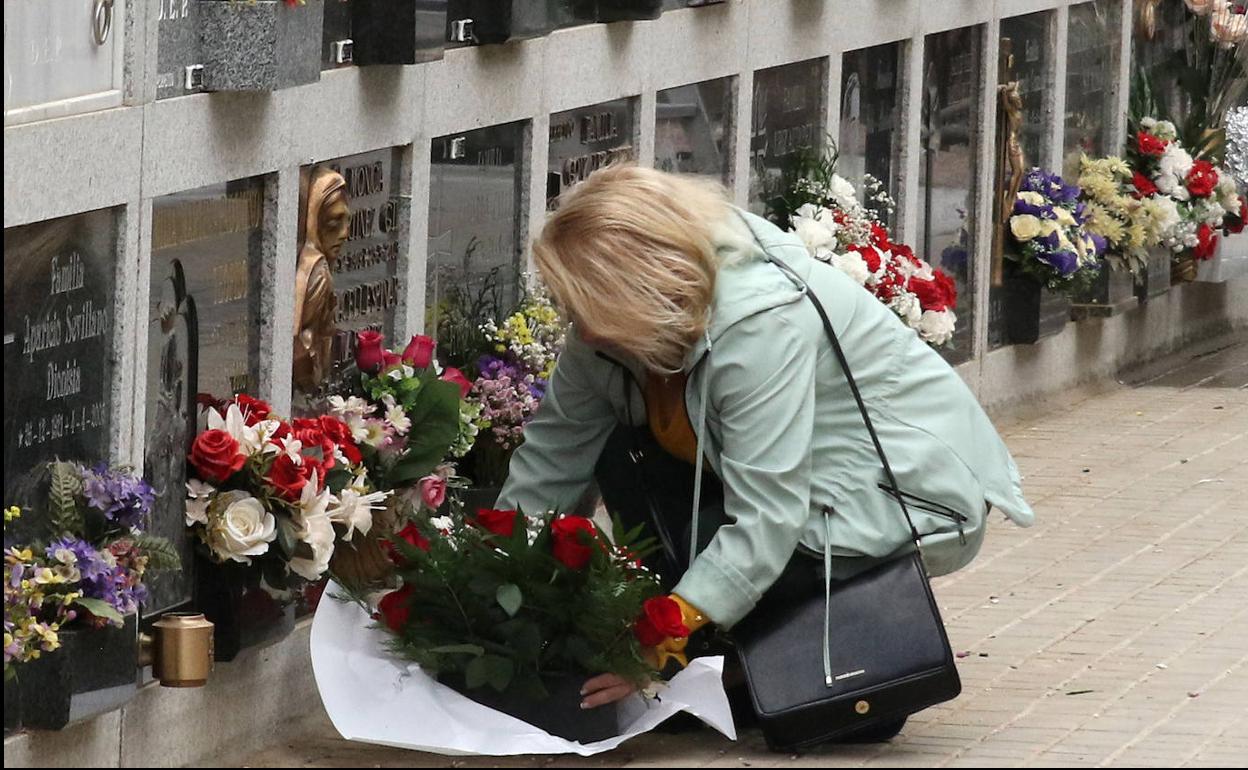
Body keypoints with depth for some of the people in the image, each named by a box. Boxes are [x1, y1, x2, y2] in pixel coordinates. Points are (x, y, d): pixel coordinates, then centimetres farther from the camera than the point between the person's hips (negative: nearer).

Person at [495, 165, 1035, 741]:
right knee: (626, 458, -9)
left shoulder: (764, 325, -34)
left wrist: (661, 643, -36)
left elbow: (766, 520, -36)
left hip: (914, 495, -8)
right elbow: (556, 448, 1)